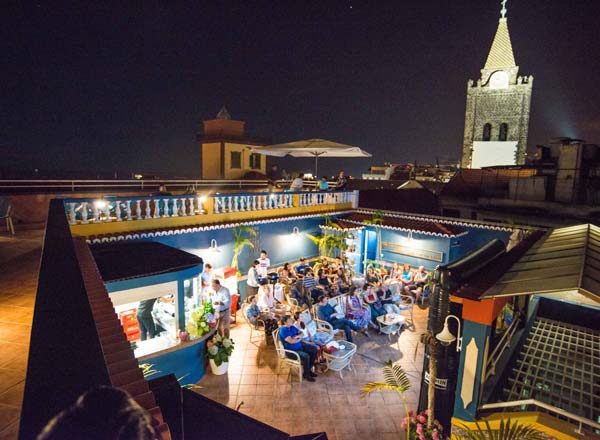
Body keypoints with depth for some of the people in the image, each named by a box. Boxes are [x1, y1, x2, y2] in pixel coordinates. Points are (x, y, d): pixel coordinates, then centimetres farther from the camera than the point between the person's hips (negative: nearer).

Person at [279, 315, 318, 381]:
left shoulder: (292, 327, 6)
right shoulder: (283, 330, -20)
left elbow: (302, 334, 11)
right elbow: (291, 341, -29)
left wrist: (297, 336, -12)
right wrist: (299, 339, -10)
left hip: (299, 345, 9)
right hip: (291, 351, -9)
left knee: (314, 349, -1)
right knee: (306, 356, -29)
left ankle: (309, 369, 10)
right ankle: (306, 374, -3)